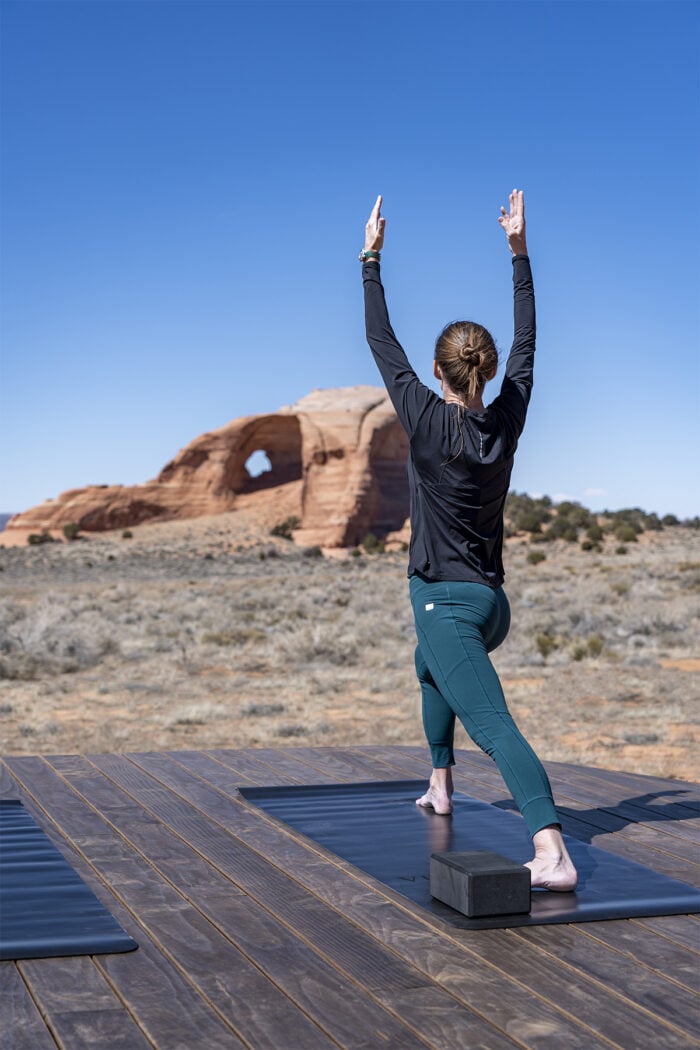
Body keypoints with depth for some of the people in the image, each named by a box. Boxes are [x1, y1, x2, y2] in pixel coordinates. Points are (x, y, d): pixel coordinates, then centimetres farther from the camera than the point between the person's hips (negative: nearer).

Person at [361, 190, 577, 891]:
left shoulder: (428, 421, -12)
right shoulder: (508, 418, 0)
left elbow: (381, 343, -3)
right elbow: (526, 340, 13)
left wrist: (371, 259, 6)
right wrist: (518, 250, 17)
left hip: (446, 603, -7)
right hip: (492, 603, 7)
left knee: (493, 725, -18)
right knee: (429, 666, 36)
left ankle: (552, 854, -32)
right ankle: (441, 785, 43)